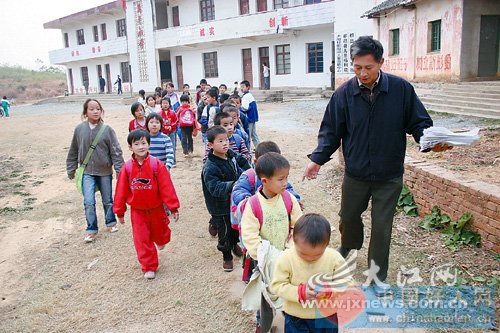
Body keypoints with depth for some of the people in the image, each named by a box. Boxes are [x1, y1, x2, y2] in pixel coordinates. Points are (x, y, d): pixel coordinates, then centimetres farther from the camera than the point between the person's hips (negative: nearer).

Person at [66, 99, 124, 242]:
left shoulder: (107, 129, -10)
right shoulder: (79, 129, -4)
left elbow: (116, 151, -8)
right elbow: (73, 152, 6)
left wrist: (120, 171, -12)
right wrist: (71, 170, 10)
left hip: (105, 172, 0)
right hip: (87, 172, 1)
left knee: (107, 200, 15)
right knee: (89, 202, -5)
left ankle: (111, 222, 36)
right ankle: (91, 229, 11)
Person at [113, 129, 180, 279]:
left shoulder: (156, 164, -15)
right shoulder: (127, 167, -10)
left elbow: (167, 187, -14)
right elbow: (121, 190, -2)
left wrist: (173, 207, -13)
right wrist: (120, 211, 3)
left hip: (156, 208, 0)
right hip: (137, 211, 1)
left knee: (159, 232, 21)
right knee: (142, 239, 2)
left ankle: (161, 240, 57)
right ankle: (149, 267, 17)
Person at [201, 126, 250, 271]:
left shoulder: (232, 156, -4)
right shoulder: (210, 167, -26)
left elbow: (243, 162, 16)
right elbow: (214, 187, -33)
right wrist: (230, 186, -46)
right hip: (221, 207, -7)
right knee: (224, 231, 8)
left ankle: (234, 244, 54)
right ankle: (227, 256, 31)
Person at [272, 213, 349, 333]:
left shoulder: (334, 257, -15)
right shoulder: (286, 258, -18)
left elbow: (346, 282, -9)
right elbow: (278, 285, -13)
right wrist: (299, 292, -28)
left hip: (327, 316, 1)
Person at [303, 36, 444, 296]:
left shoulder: (401, 89, -10)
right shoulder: (344, 93, -7)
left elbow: (419, 123, -3)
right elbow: (331, 130, 0)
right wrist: (318, 159, -9)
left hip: (389, 176, -1)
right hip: (355, 174, 2)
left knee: (382, 227, 8)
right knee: (348, 217, 19)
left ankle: (378, 276, 28)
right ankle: (349, 246, 53)